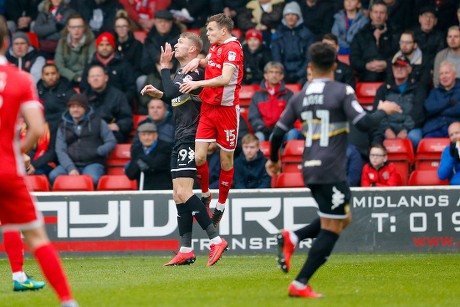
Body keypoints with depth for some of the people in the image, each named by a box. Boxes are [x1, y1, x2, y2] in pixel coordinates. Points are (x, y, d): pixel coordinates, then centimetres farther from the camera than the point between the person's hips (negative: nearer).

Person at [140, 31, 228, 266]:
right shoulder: (181, 72, 17)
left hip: (190, 138, -11)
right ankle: (186, 251, 11)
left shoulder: (195, 72, -13)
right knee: (179, 195, 9)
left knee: (183, 192, -19)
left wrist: (164, 66, -15)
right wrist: (158, 93, 18)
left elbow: (172, 92, -25)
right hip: (181, 139, 11)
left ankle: (216, 240, -20)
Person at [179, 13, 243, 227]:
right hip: (208, 107, 7)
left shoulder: (232, 48, -14)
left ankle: (221, 207, 14)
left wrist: (197, 84, -32)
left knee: (226, 160, 3)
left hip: (226, 109, -7)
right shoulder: (215, 47, 11)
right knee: (198, 157, -3)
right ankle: (205, 194, 19)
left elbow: (225, 78, -27)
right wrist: (198, 60, 11)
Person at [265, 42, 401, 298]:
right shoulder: (342, 92, -7)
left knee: (343, 218, 22)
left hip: (310, 169, 7)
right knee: (331, 229, -1)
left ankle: (292, 238, 3)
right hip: (331, 171, -7)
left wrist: (274, 160, 27)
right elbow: (364, 123, -15)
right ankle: (300, 285, -6)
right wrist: (383, 111, 4)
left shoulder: (300, 97, 9)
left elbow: (278, 133, 10)